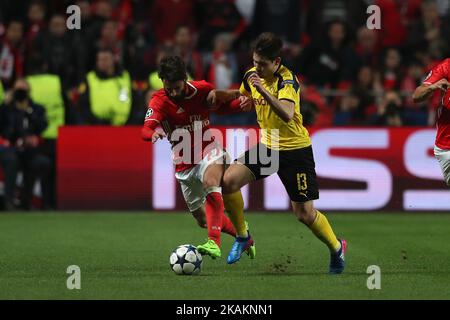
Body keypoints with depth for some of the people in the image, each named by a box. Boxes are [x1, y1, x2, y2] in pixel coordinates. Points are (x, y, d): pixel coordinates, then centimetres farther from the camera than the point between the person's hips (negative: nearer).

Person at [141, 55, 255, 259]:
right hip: (184, 163, 1)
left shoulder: (202, 90, -8)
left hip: (209, 153, -1)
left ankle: (214, 242, -45)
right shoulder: (159, 101, -15)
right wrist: (154, 133, -55)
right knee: (203, 219, 11)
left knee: (210, 183, -36)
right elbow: (146, 130, -30)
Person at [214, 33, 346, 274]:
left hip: (295, 148, -6)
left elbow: (287, 115, -39)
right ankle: (242, 237, 3)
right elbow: (244, 94, 24)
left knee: (304, 213, -1)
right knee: (229, 180, -17)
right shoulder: (251, 75, -2)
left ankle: (336, 248, 27)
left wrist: (262, 90, -47)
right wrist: (245, 98, 1)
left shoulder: (287, 80, -21)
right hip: (267, 145, 6)